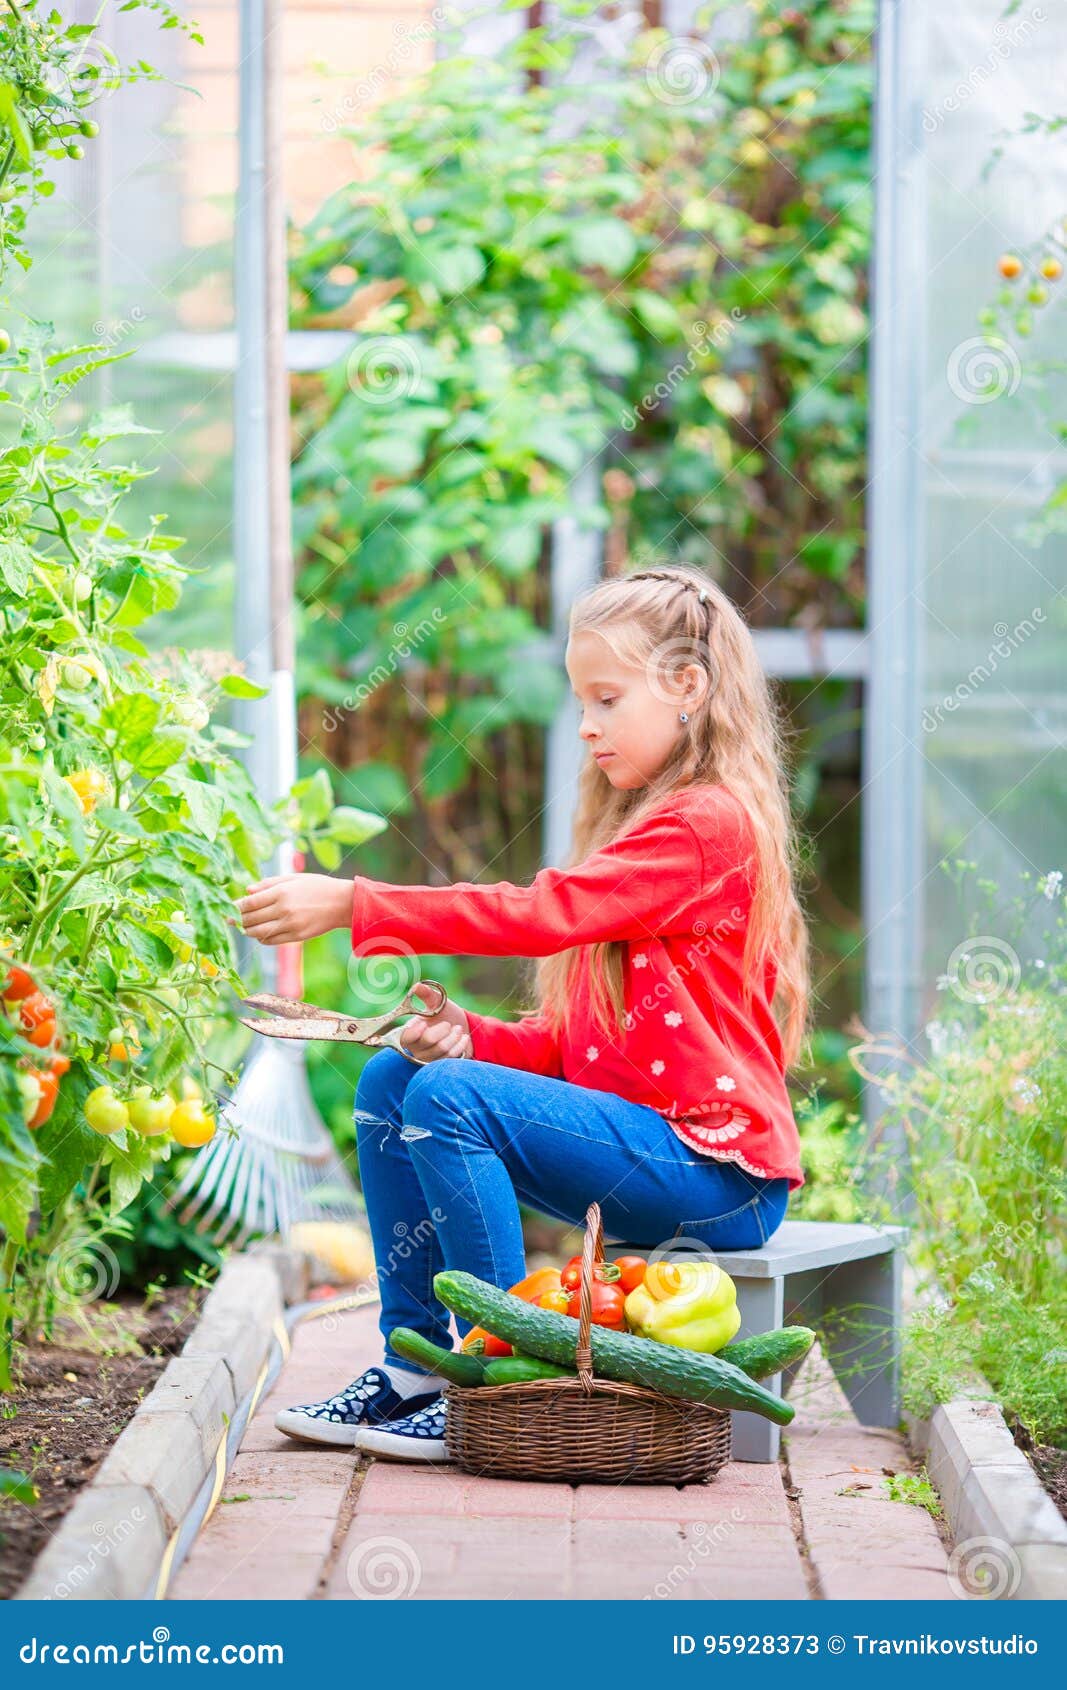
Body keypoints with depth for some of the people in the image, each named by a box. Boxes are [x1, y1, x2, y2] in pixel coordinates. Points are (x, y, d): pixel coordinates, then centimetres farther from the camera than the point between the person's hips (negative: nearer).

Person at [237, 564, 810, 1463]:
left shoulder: (707, 822, -12)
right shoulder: (640, 823, 20)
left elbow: (539, 914, -24)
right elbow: (576, 1039, 17)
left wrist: (349, 904, -26)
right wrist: (475, 1038, -3)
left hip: (716, 1168, -10)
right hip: (646, 1137, 10)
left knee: (450, 1098, -23)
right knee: (393, 1079, 4)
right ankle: (415, 1365, 5)